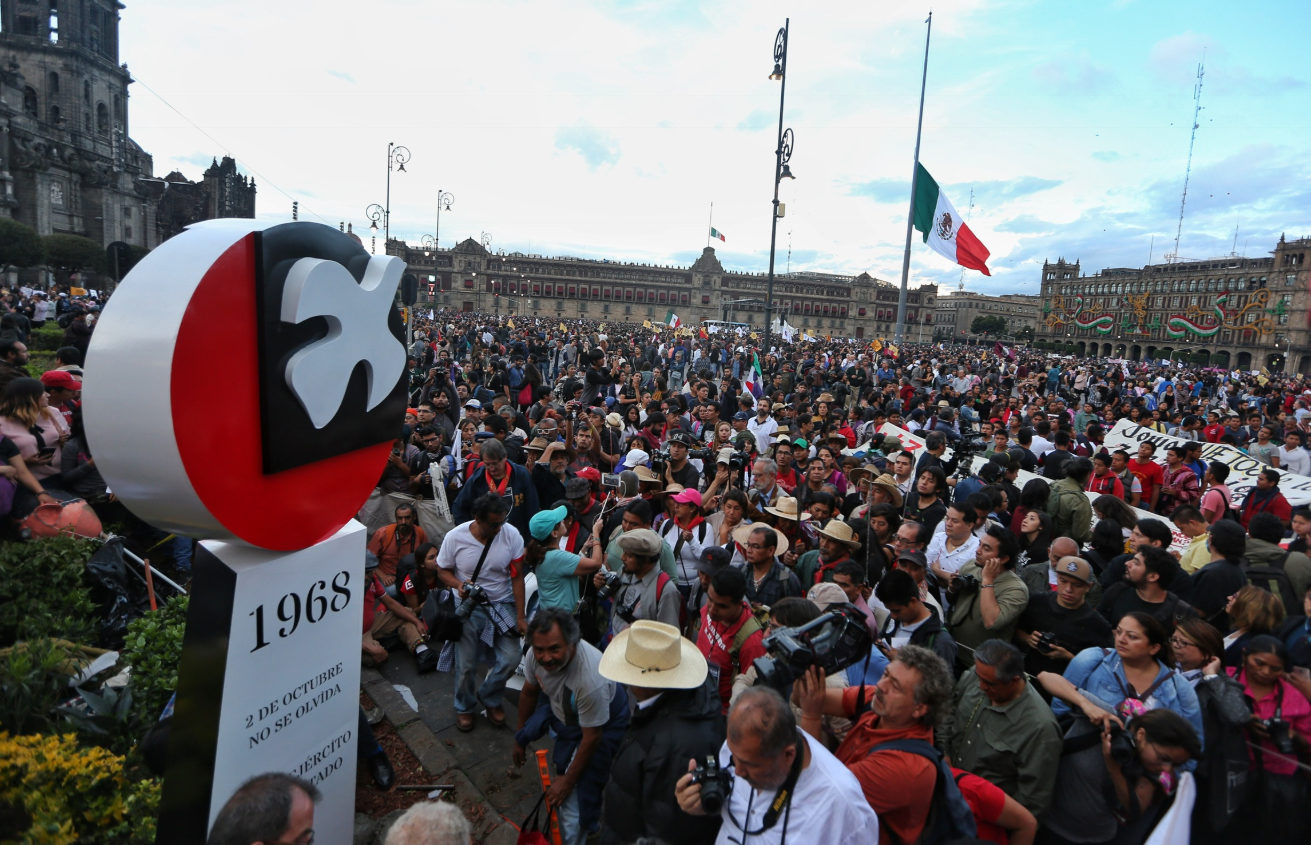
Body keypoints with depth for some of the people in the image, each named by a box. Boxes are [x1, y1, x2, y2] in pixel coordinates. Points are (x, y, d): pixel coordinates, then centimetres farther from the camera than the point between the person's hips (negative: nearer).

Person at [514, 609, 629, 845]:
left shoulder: (591, 678, -41)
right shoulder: (535, 655, -24)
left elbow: (591, 738, -26)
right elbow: (529, 692, 0)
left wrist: (568, 781, -13)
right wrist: (520, 737, 13)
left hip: (605, 723, -6)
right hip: (564, 714, 6)